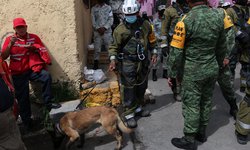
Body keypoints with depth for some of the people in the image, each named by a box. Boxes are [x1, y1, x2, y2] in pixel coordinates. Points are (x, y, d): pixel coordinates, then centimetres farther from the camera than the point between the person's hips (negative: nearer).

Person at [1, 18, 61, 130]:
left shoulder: (34, 37, 4)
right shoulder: (9, 39, 2)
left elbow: (43, 51, 4)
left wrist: (34, 48, -15)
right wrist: (11, 44, -19)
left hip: (32, 69, 0)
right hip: (18, 73, 0)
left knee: (47, 76, -30)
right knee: (22, 97, 4)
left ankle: (48, 102, -16)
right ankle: (26, 121, 22)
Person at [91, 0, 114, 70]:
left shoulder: (108, 8, 6)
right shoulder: (93, 8, 7)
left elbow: (111, 19, -2)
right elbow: (93, 21, 1)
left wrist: (104, 27, -14)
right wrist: (98, 28, -13)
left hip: (107, 31, 0)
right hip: (97, 32, 0)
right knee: (97, 49, 3)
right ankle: (95, 65, 12)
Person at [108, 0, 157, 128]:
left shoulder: (145, 25, 1)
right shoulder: (120, 29, -11)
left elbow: (151, 40, 15)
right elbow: (114, 46, -5)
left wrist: (154, 52, 8)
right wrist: (113, 59, -18)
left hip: (143, 62, 5)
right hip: (127, 64, -5)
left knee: (141, 87, 17)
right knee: (128, 89, -2)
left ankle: (137, 108, 36)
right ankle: (128, 114, 10)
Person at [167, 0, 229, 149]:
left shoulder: (186, 21, -20)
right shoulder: (218, 15, -4)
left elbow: (176, 52, -16)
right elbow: (222, 45, 8)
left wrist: (172, 74, -4)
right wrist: (220, 62, 25)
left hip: (193, 72, -5)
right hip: (212, 69, 6)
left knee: (191, 105, 6)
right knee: (206, 101, 18)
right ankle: (202, 133, 35)